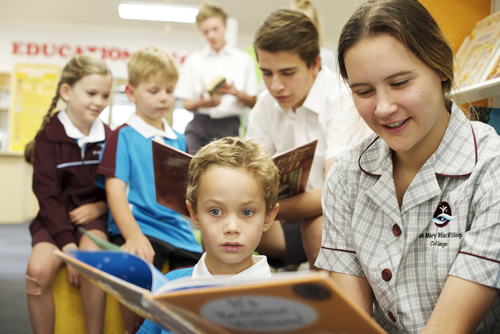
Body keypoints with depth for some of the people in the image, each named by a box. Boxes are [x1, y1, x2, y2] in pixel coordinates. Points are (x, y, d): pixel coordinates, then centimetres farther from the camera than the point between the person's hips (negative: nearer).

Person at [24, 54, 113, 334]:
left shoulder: (109, 138, 4)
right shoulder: (49, 137, -3)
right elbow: (48, 195, -8)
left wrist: (99, 206, -12)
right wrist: (68, 246, -18)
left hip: (95, 216, 1)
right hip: (56, 217, 0)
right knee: (38, 269, -27)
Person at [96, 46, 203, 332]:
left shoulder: (179, 141, 20)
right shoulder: (123, 137, 3)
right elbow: (115, 189, -8)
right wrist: (134, 235, -23)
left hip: (178, 229, 5)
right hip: (137, 225, -5)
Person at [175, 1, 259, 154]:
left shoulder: (244, 59, 9)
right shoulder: (193, 60, 12)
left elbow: (253, 102, 8)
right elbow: (186, 104, 10)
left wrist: (235, 92, -11)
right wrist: (203, 103, -12)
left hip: (230, 126, 0)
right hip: (200, 125, 1)